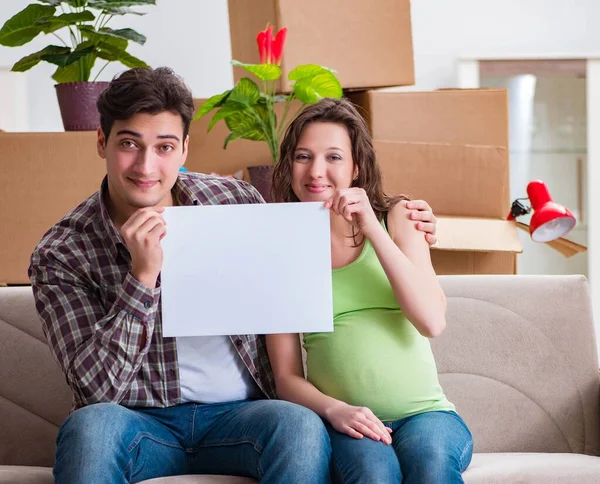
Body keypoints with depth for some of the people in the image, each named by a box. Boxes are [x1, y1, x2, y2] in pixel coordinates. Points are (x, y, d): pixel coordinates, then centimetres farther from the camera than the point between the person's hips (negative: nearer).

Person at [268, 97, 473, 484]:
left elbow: (433, 322, -5)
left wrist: (373, 230, -10)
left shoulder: (395, 218, 10)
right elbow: (287, 376, 6)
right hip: (345, 421, 0)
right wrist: (333, 409, -15)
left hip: (424, 411, 0)